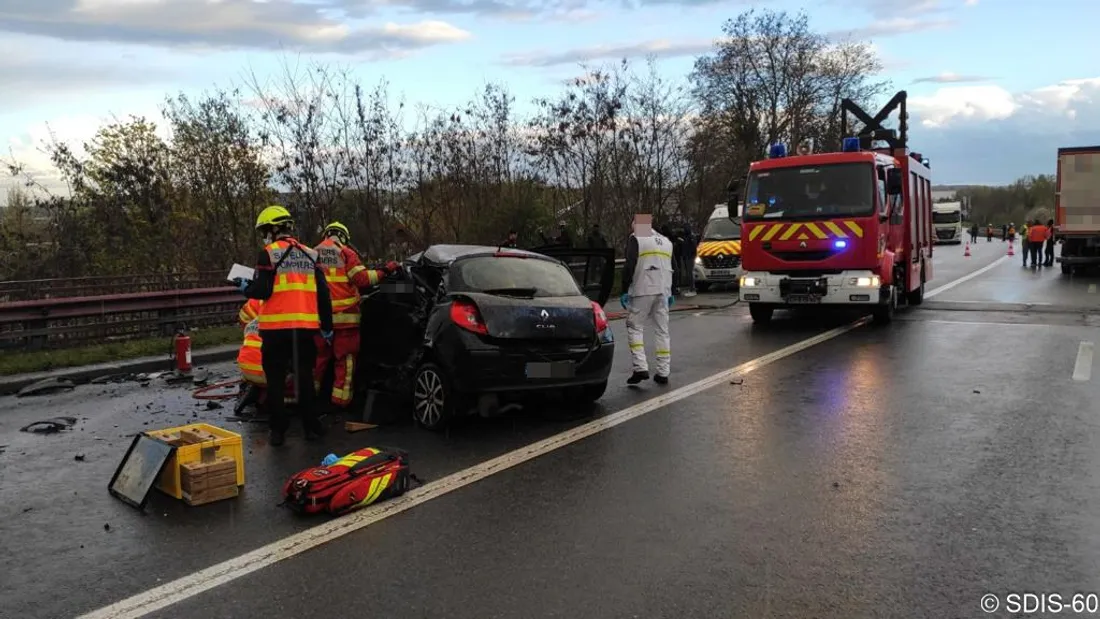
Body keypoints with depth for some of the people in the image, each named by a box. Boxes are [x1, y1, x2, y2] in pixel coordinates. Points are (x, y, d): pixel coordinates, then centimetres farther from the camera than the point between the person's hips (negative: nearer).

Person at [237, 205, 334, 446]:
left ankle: (279, 430, 7)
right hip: (305, 326, 4)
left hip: (276, 327, -4)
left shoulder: (268, 253, -4)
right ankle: (311, 427, 15)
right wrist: (327, 327, 15)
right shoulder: (309, 254, 10)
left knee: (276, 379, 6)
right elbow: (323, 294, 9)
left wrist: (246, 288, 10)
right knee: (305, 377, 12)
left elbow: (263, 290, -11)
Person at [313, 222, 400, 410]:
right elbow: (362, 279, -11)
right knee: (346, 358, 2)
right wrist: (385, 270, -3)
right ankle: (341, 399, 1)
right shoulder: (346, 253, -3)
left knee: (319, 356, 15)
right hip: (344, 315, -5)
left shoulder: (313, 253, 13)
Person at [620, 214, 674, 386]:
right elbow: (673, 268, 22)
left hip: (642, 291, -6)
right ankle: (663, 373, 9)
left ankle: (641, 368, -11)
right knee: (662, 330, 8)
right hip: (662, 291, 6)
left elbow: (629, 266, -11)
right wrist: (670, 293, 27)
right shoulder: (666, 241, 19)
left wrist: (624, 290, -6)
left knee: (635, 328, 1)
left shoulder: (635, 239, -2)